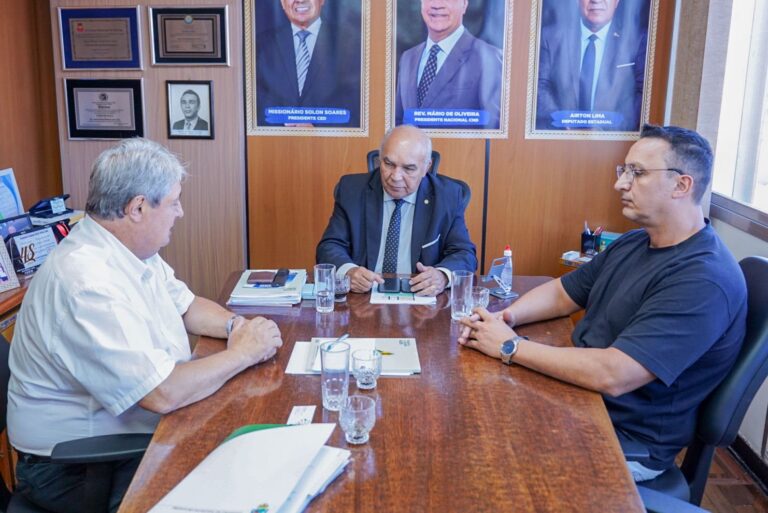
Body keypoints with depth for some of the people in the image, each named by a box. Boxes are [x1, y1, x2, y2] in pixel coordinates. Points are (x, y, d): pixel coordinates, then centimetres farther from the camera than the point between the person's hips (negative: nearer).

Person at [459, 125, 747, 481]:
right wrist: (506, 316, -8)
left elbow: (612, 375, -34)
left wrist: (510, 346, -24)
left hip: (627, 444, -8)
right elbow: (561, 293, 13)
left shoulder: (704, 280, -26)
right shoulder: (632, 244, 5)